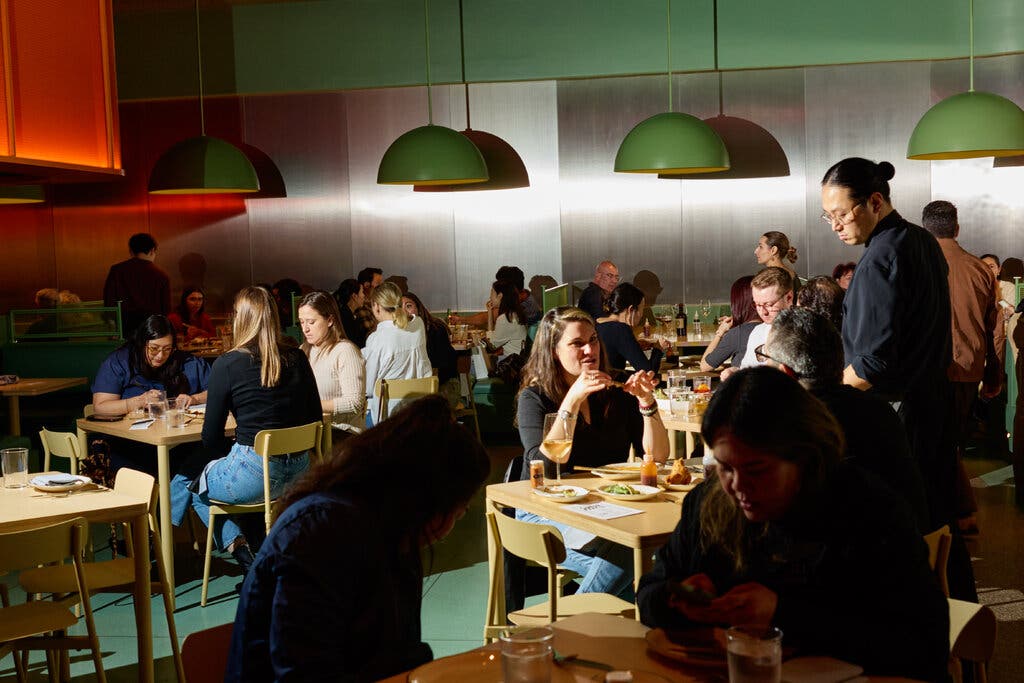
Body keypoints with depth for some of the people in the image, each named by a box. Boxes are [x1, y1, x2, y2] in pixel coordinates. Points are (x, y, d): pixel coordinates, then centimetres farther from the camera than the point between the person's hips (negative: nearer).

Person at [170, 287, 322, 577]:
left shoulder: (227, 365, -9)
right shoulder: (297, 359, 3)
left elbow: (211, 438, -3)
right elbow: (315, 419, 10)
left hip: (254, 476, -6)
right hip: (299, 474, 6)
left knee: (187, 478, 23)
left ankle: (236, 545, 14)